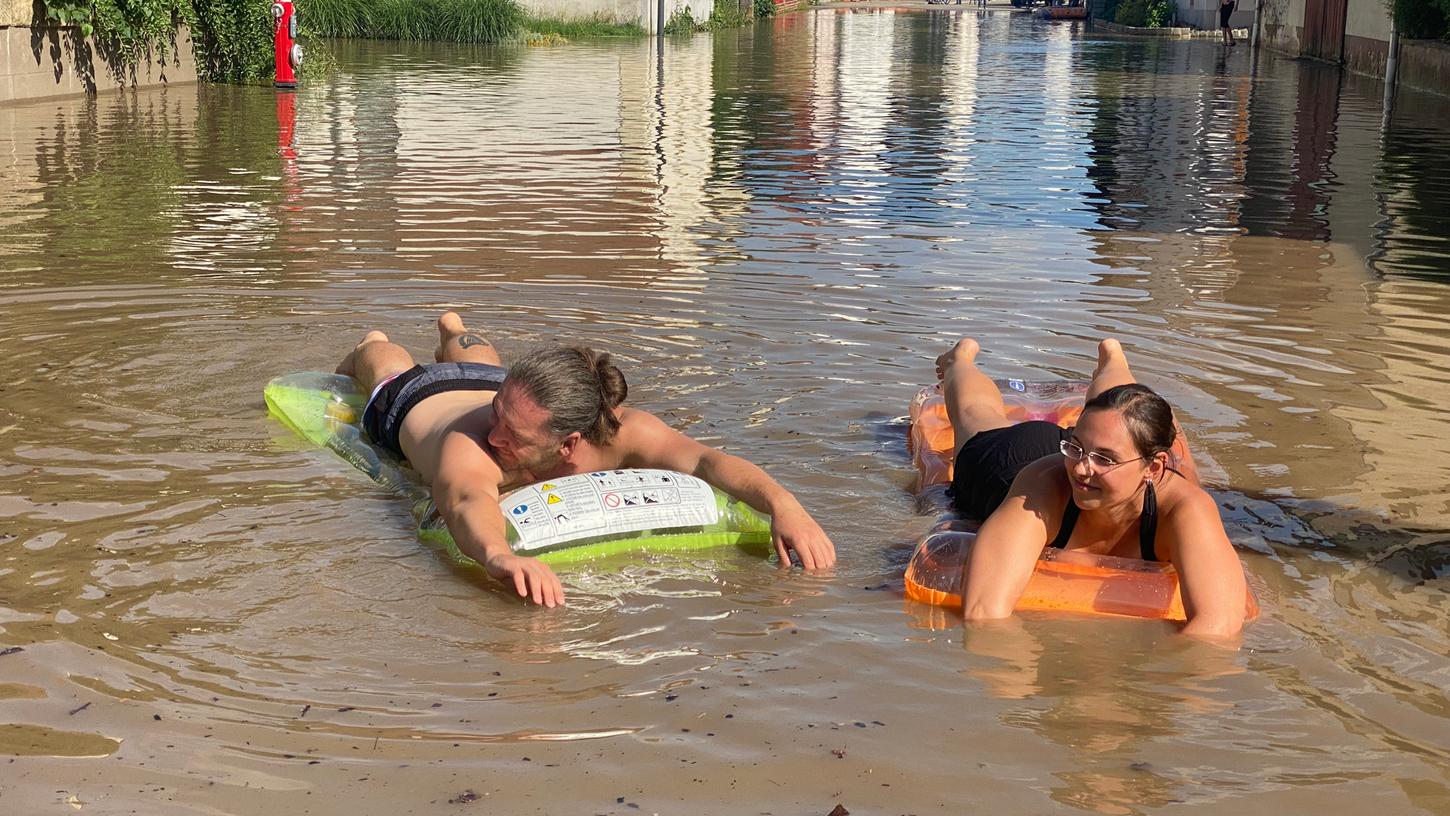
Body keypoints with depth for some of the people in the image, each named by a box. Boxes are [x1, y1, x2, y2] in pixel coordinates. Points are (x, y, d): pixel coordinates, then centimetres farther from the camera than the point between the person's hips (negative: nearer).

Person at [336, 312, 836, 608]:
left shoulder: (615, 431, -48)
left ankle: (455, 335, 74)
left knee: (477, 361, 41)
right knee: (390, 366, 36)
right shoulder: (467, 450, -55)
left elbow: (704, 460, -58)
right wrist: (499, 555, -99)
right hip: (417, 404, -3)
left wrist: (783, 505, -76)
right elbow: (466, 501, -77)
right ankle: (368, 347, 69)